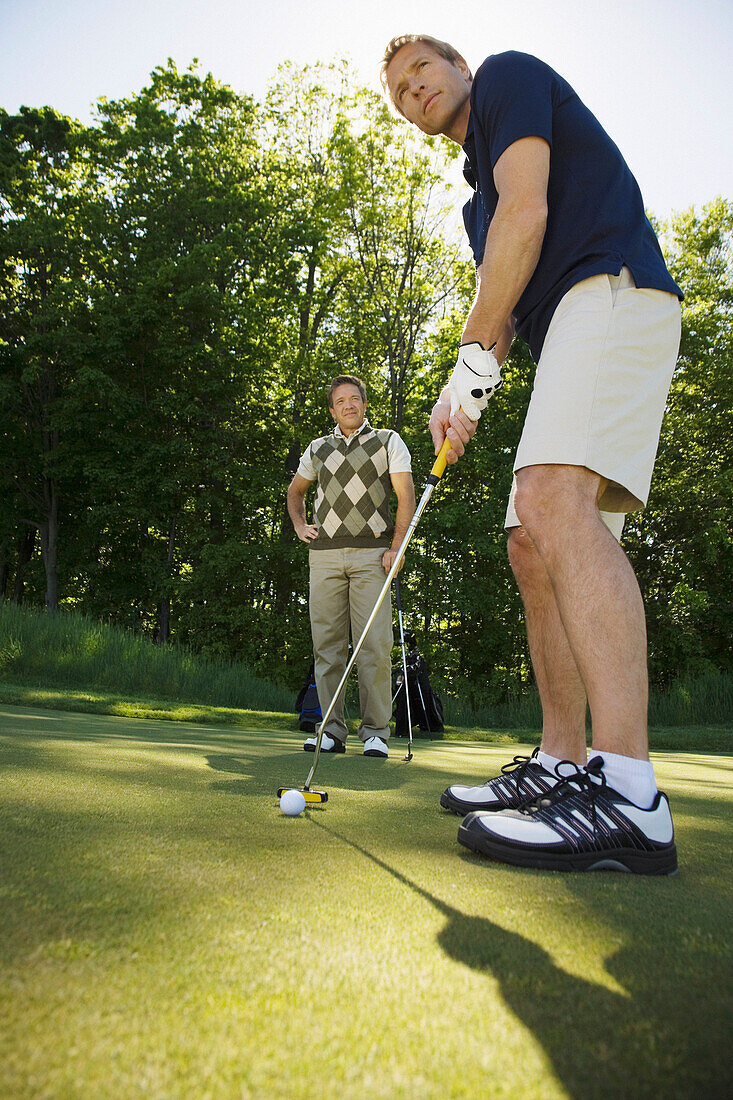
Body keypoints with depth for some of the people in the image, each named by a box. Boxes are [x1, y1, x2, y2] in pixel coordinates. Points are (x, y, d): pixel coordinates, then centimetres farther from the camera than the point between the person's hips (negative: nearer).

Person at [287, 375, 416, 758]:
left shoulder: (388, 442, 12)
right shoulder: (318, 449, 20)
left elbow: (406, 497, 3)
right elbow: (295, 491, 35)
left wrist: (396, 547, -9)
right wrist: (299, 525, 17)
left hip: (371, 553, -3)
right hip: (324, 553, 3)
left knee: (374, 645, -9)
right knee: (326, 644, 0)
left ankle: (375, 732, -1)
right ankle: (332, 730, 7)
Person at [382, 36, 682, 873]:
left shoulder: (509, 75, 10)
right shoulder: (481, 179, 33)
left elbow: (527, 213, -8)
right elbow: (507, 300, 24)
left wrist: (472, 358, -10)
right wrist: (465, 395, 7)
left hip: (612, 293, -10)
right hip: (567, 327, 10)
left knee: (554, 498, -30)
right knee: (535, 544, 2)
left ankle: (627, 797, -37)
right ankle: (561, 763, 4)